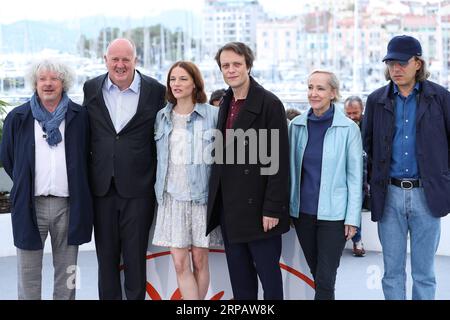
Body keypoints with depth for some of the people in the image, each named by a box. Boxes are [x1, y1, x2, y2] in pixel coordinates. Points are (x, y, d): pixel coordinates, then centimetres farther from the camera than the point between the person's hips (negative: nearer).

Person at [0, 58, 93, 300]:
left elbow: (86, 156, 11)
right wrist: (25, 184, 11)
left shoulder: (79, 116, 4)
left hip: (68, 204, 0)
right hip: (30, 204, 0)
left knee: (67, 271, 10)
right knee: (28, 271, 5)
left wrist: (78, 187, 8)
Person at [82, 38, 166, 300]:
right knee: (106, 255, 12)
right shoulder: (91, 89, 5)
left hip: (138, 188, -3)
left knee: (136, 256, 6)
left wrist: (159, 182, -1)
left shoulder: (156, 91, -4)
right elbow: (87, 133, 11)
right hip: (102, 187, 3)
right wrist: (88, 177, 7)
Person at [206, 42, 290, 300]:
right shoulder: (226, 104, 13)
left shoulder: (269, 103, -10)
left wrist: (272, 208, -17)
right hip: (229, 207, 7)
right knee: (239, 276, 13)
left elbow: (278, 161, -14)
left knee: (268, 273, 3)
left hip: (258, 206, -7)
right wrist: (218, 200, 8)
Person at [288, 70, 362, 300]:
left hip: (333, 213, -3)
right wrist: (287, 207, 8)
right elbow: (291, 168, 10)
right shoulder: (296, 125, 3)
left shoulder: (348, 128, -7)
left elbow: (355, 176, -4)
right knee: (316, 272, 14)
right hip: (302, 211, 4)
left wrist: (353, 218, -7)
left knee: (325, 279, -3)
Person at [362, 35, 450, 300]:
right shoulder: (377, 100, 5)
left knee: (424, 274, 7)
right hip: (389, 194, 2)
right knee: (393, 272, 8)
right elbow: (368, 144, 15)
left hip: (426, 193, -1)